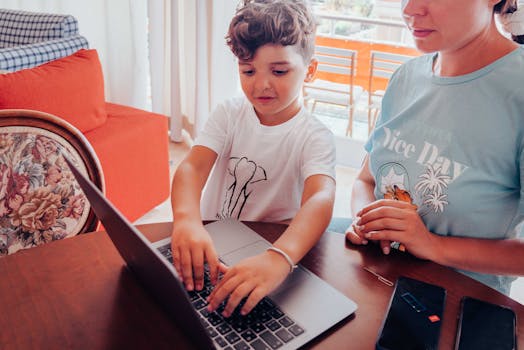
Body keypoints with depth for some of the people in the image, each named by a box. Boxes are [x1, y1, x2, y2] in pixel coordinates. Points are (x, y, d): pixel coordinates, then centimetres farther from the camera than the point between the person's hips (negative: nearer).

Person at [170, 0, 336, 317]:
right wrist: (187, 219, -39)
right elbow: (193, 167, -17)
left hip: (270, 251, -3)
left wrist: (279, 258, -51)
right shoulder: (229, 114, -3)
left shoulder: (314, 137, -13)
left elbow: (321, 199, -31)